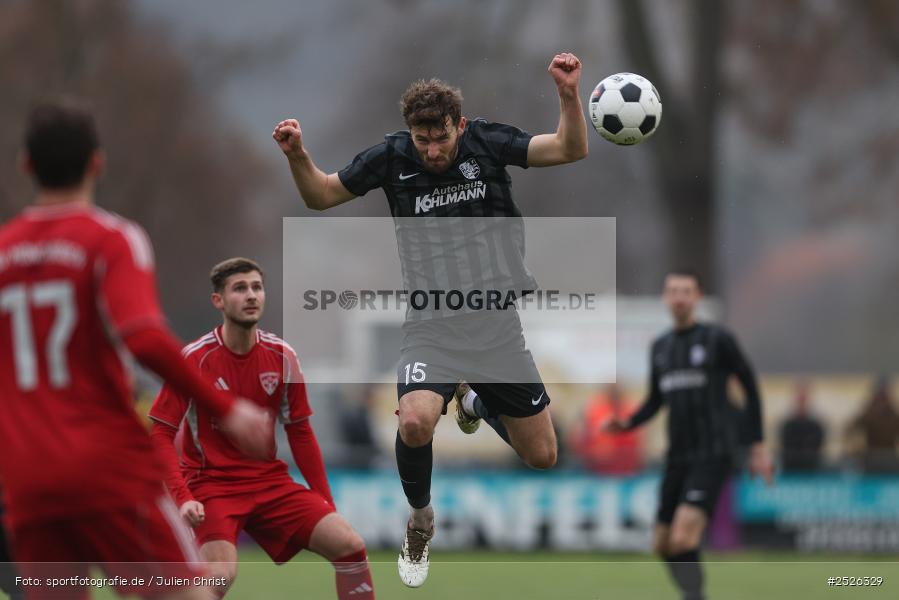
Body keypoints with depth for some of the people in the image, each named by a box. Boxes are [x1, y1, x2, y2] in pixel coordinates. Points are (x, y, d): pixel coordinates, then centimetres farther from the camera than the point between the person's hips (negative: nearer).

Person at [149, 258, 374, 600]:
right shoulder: (194, 359, -10)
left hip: (270, 482, 5)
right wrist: (183, 497, -21)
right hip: (212, 484, -5)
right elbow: (161, 435, -8)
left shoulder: (282, 356, 2)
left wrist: (326, 503, 8)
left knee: (350, 546, -11)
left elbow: (300, 433, 11)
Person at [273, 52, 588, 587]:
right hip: (432, 324, -2)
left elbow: (571, 150, -8)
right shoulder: (393, 156, -5)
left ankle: (477, 399, 39)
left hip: (497, 322, 2)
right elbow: (321, 196, 7)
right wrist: (297, 156, -12)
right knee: (416, 421, -32)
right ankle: (420, 518, -1)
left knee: (542, 456, 7)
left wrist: (569, 94, -25)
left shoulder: (487, 142, -4)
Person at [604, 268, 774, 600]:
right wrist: (627, 423, 1)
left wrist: (758, 445, 0)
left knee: (683, 539, -22)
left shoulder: (718, 339, -3)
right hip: (678, 457, 7)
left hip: (712, 456, -7)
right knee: (664, 545, 8)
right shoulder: (660, 347, 13)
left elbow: (750, 386, 2)